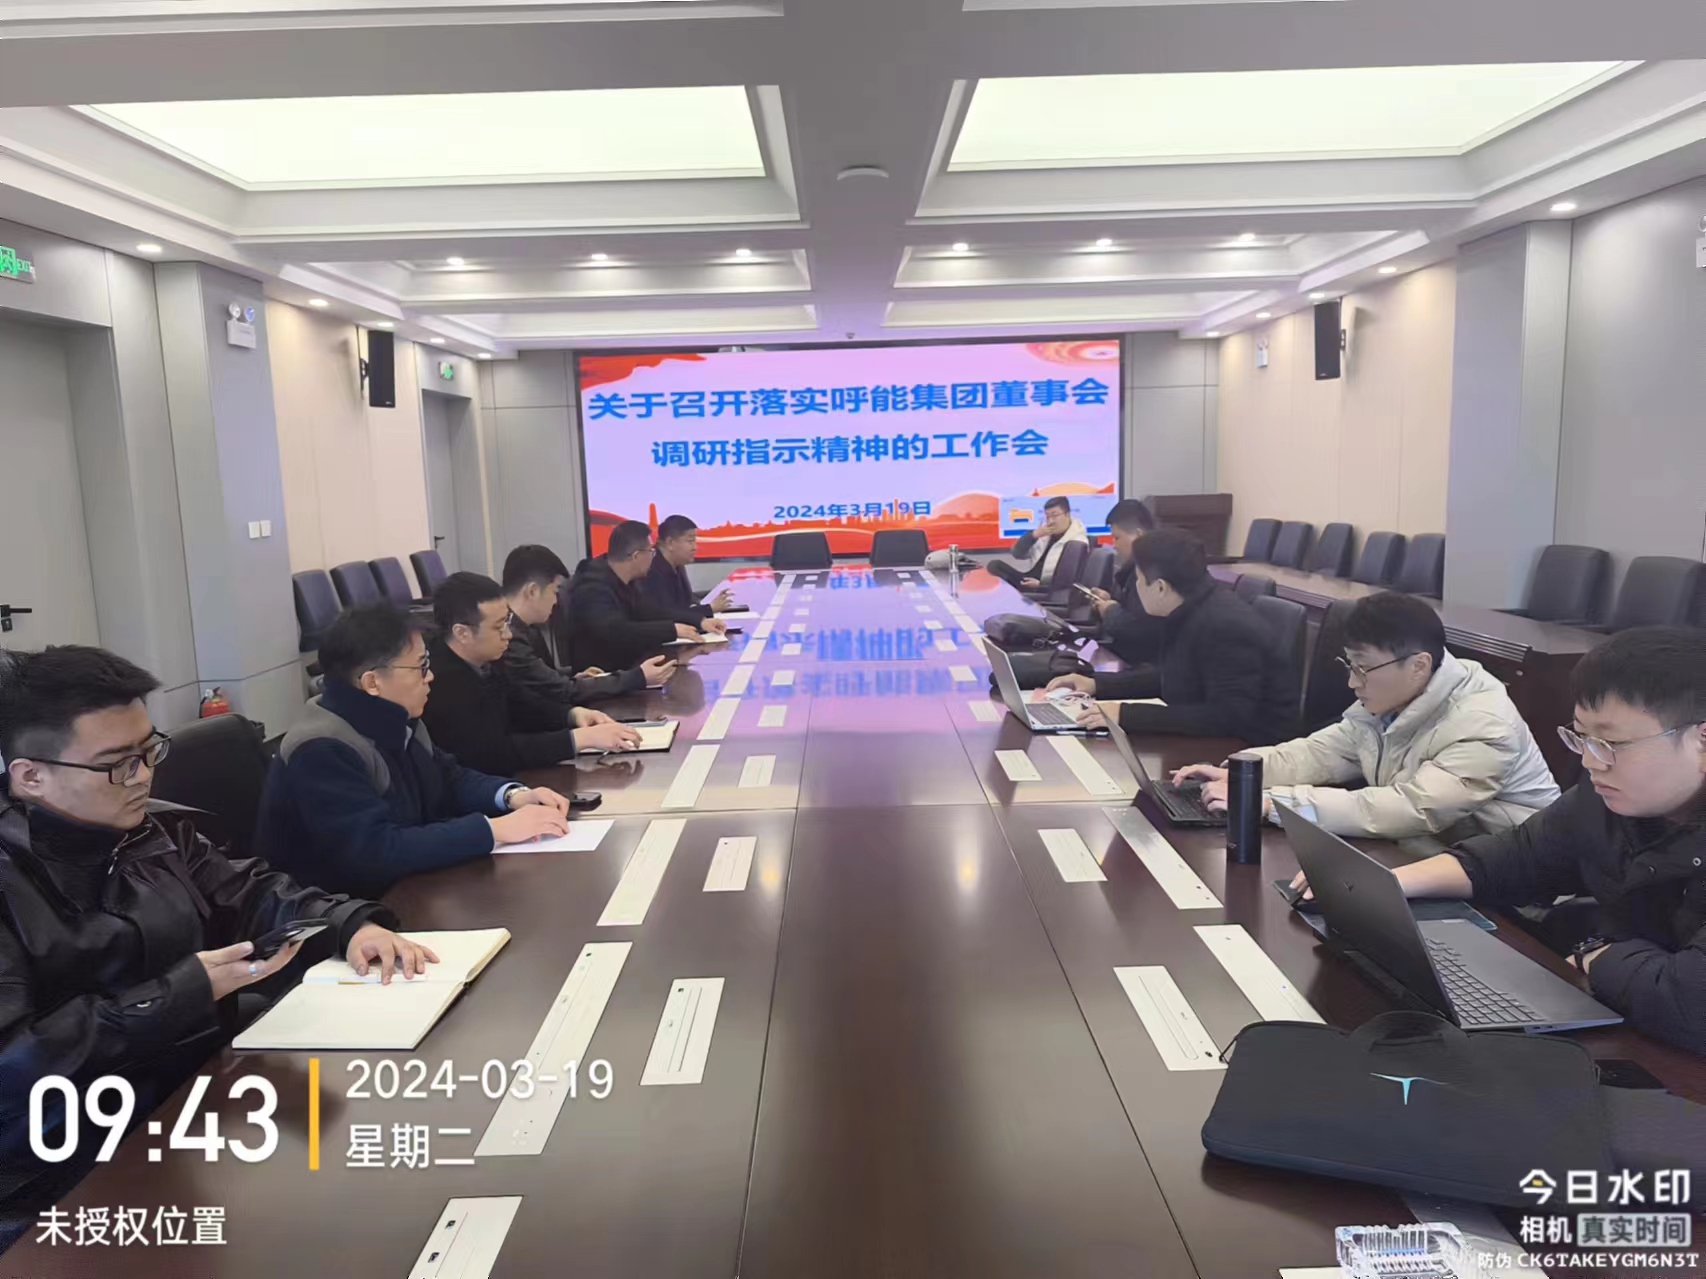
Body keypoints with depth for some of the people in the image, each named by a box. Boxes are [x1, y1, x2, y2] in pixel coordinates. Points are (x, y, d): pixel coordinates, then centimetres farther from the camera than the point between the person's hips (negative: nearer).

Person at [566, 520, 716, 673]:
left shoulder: (621, 580, 4)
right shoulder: (593, 587, -23)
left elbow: (651, 613, 10)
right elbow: (617, 632, -35)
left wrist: (699, 622, 0)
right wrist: (672, 629, -31)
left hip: (625, 666, 9)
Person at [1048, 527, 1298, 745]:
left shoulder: (1225, 627, -25)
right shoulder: (1188, 612, 2)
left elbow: (1228, 718, -30)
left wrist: (1126, 715, -32)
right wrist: (1097, 684, 7)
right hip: (1208, 738, 8)